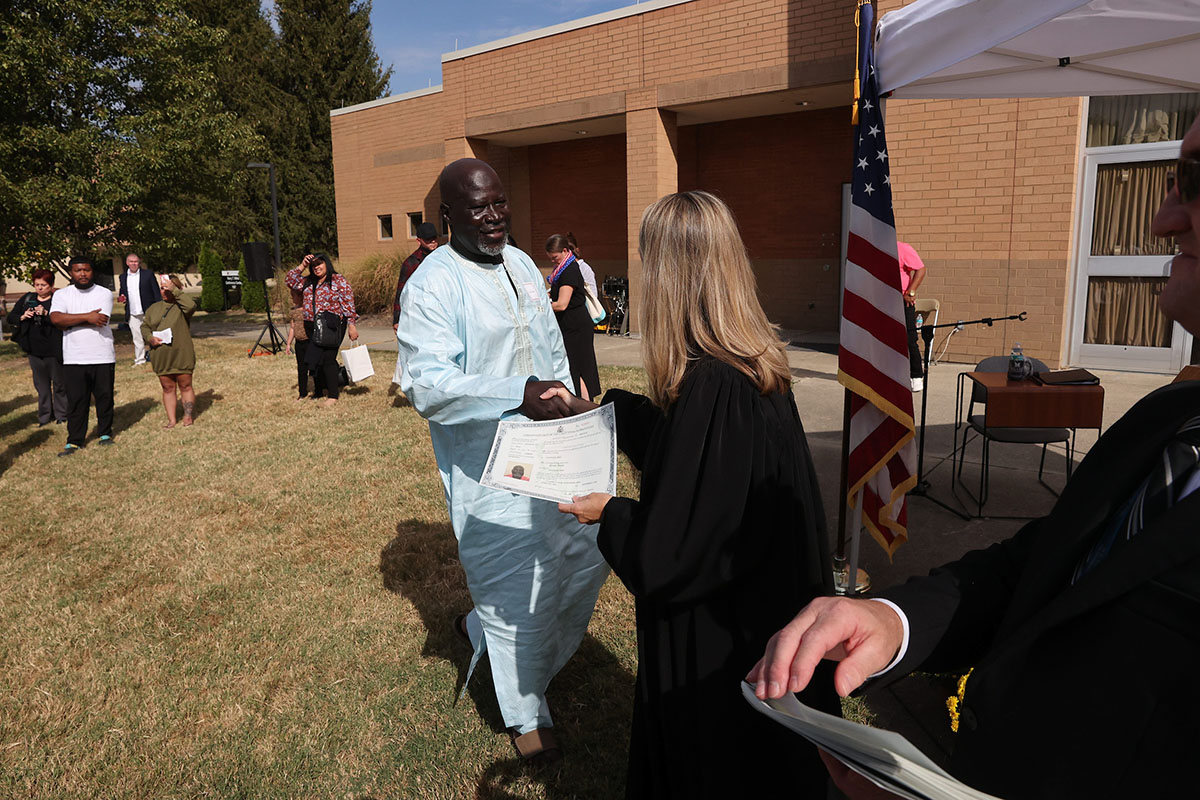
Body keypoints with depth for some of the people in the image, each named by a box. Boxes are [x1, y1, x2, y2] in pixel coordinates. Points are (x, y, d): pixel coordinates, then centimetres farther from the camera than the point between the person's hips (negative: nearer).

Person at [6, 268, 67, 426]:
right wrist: (22, 317, -9)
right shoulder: (27, 299, 8)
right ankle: (45, 415, 22)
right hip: (34, 350, 5)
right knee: (41, 384, 13)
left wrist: (46, 314, -31)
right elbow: (10, 317, 11)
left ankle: (62, 414, 16)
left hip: (54, 351, -5)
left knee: (59, 383, 5)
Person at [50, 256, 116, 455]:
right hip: (74, 358, 1)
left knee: (104, 397, 7)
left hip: (102, 356, -1)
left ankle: (105, 433, 25)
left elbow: (86, 322, -12)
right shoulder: (61, 295, 7)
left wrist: (68, 322, -6)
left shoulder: (104, 293, 1)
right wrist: (87, 316, -14)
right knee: (75, 400, 3)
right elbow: (55, 319, -11)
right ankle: (74, 441, 10)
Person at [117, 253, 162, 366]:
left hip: (148, 312, -3)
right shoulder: (123, 277, 11)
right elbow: (122, 292, 22)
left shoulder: (148, 274, 0)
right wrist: (121, 298, -3)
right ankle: (140, 360, 13)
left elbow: (157, 292, -2)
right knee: (137, 338, 7)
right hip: (132, 314, 3)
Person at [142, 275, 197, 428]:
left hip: (182, 354, -4)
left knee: (185, 386, 3)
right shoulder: (154, 308, 14)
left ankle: (189, 416, 13)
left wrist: (174, 290, -22)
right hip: (161, 357, 4)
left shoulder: (182, 304, -1)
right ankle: (171, 419, 13)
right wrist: (150, 337, -4)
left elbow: (191, 306, -25)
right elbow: (144, 326, 17)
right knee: (168, 388, 8)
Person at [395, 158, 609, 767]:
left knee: (587, 556, 16)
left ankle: (484, 632, 39)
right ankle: (526, 715, 30)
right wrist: (519, 395, -34)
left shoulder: (522, 265, 11)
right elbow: (425, 382, -25)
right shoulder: (432, 283, -14)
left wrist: (569, 410, 14)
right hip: (487, 468, -7)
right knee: (519, 590, 3)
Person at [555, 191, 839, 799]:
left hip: (716, 648, -8)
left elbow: (665, 559, -28)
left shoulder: (710, 388, -31)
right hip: (770, 613, 8)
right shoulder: (757, 368, -3)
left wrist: (608, 513, -9)